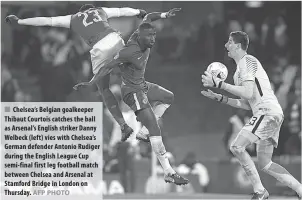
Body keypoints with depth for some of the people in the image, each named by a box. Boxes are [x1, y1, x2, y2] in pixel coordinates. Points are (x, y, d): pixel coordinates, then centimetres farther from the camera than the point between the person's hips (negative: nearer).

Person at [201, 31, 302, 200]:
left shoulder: (247, 61, -5)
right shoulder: (241, 67, 25)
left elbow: (248, 93, -19)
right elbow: (247, 104, 25)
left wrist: (219, 84, -16)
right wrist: (219, 98, 21)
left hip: (267, 112, -10)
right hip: (273, 115, 10)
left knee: (237, 147, -16)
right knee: (264, 163, 10)